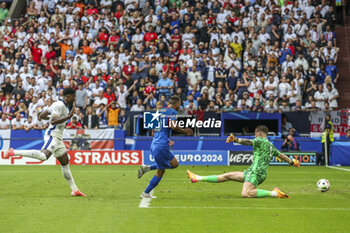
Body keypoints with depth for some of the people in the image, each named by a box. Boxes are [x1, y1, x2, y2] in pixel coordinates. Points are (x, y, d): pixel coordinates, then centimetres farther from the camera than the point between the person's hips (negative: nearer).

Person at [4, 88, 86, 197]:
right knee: (44, 155, -34)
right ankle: (14, 152, -26)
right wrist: (69, 116, -20)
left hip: (57, 138, 11)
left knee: (65, 162, 13)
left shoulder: (60, 104, 19)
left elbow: (42, 116, 22)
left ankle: (74, 190, 19)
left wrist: (49, 117, 42)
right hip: (53, 135, -11)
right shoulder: (60, 105, -10)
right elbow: (53, 121, -21)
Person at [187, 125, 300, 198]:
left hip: (256, 171, -10)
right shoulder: (271, 146, 22)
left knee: (245, 194, -30)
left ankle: (274, 193, -21)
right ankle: (198, 178, 15)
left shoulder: (261, 141, -3)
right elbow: (281, 155, 32)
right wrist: (292, 162, 48)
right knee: (227, 176, 11)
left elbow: (248, 142, -21)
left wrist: (235, 139, -33)